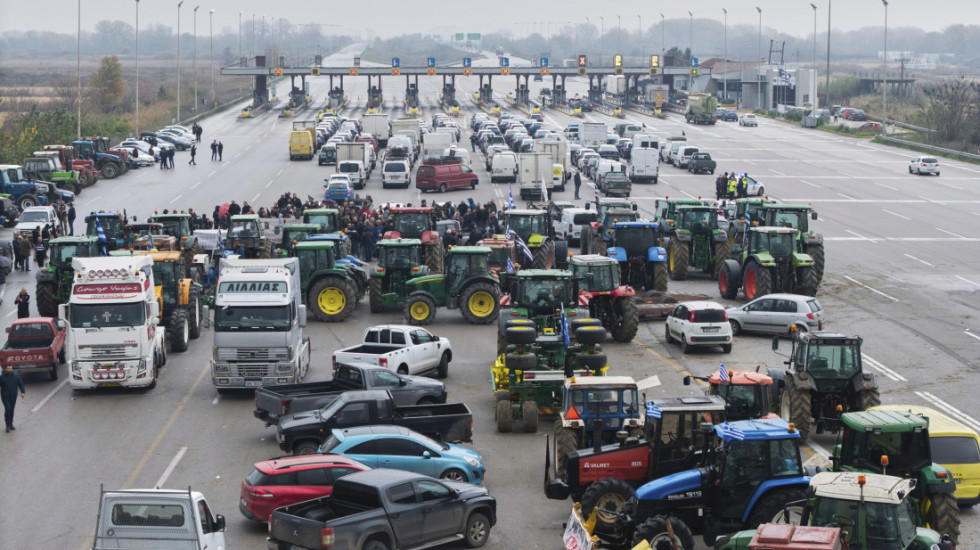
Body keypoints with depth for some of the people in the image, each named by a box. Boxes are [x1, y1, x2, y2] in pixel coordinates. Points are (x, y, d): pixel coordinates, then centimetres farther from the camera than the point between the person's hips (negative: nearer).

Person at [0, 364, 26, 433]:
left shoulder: (16, 376, 1)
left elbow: (21, 384, 6)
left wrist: (23, 392, -7)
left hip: (13, 396, 3)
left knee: (11, 410, 12)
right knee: (7, 409, -15)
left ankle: (11, 424, 26)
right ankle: (8, 425, -9)